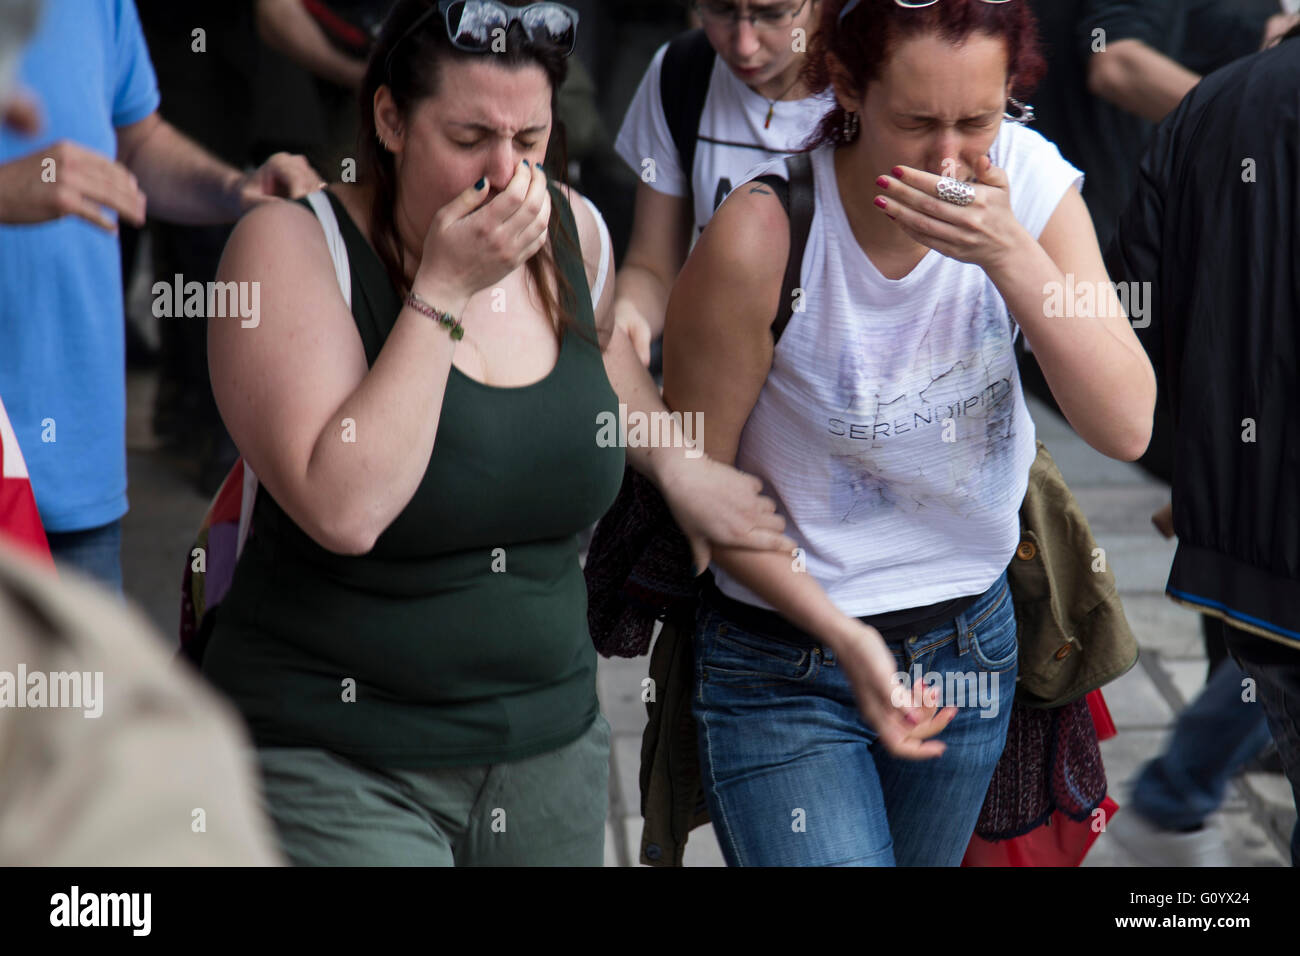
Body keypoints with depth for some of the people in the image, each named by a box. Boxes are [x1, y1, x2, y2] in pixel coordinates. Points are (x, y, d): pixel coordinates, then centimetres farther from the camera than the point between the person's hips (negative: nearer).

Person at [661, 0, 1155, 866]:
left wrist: (1010, 254, -30)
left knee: (925, 854, 23)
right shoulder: (764, 234, -26)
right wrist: (847, 640, -17)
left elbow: (1126, 428, -17)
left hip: (971, 634, 5)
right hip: (784, 657, -4)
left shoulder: (1028, 179, -13)